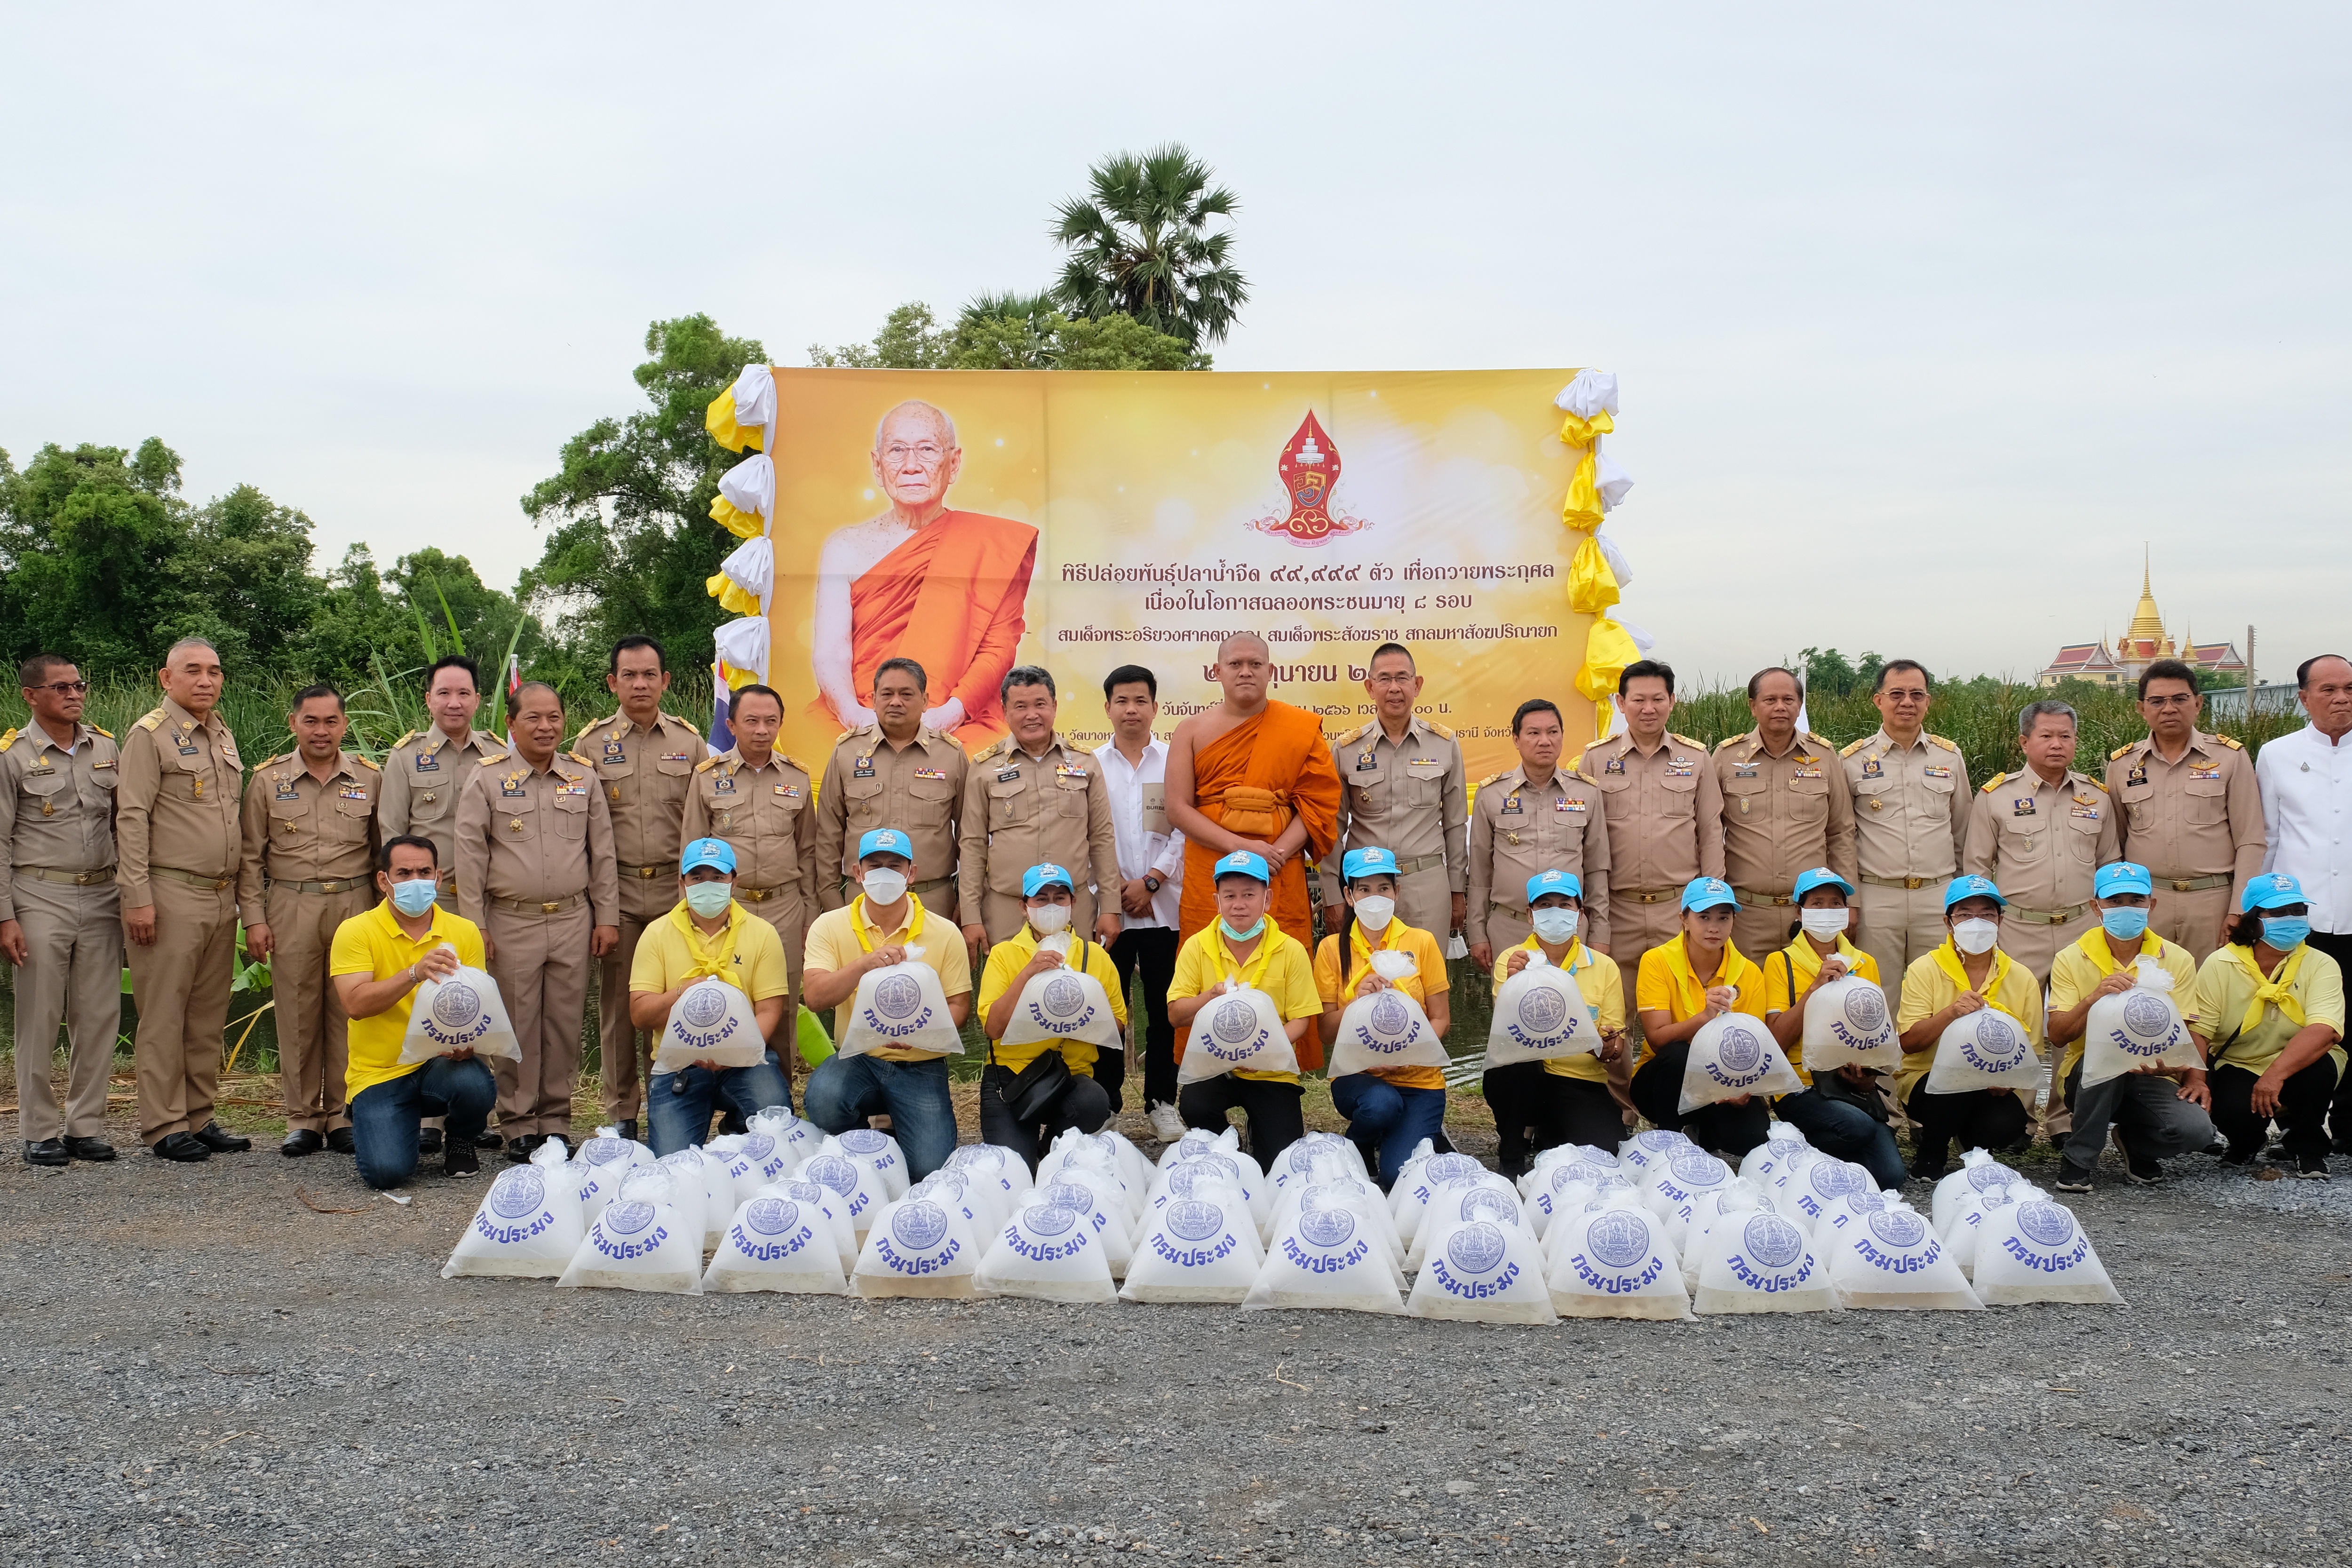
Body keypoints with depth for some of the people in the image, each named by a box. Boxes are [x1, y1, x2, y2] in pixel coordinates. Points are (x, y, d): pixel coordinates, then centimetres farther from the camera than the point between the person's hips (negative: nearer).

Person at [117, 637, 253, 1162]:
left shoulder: (224, 737, 16)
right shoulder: (150, 735, -6)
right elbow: (131, 819, -11)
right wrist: (137, 898, -16)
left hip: (222, 897, 7)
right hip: (171, 896, -7)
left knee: (209, 1016, 10)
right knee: (164, 1016, -3)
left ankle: (199, 1119, 17)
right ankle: (163, 1125, 3)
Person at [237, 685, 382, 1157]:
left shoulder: (369, 778, 7)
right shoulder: (268, 780, 6)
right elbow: (251, 857, 7)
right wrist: (254, 918, 0)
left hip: (355, 906, 0)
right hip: (290, 908, 0)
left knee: (350, 1012, 2)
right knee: (297, 1015, 2)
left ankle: (344, 1116, 11)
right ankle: (303, 1119, 11)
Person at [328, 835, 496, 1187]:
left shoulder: (464, 931, 4)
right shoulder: (356, 931, -5)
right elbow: (355, 1004, -18)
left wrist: (468, 1039, -17)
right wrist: (416, 973, -32)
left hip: (441, 1062, 2)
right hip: (379, 1074, -2)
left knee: (476, 1085, -34)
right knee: (386, 1171, -23)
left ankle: (461, 1140, 4)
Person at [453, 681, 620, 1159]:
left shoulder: (583, 776, 9)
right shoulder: (488, 777, 1)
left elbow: (602, 851, 12)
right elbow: (470, 854, 0)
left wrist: (607, 917, 8)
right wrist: (475, 924, -5)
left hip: (572, 920, 2)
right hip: (511, 922, -2)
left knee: (565, 1024, 6)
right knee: (518, 1026, 2)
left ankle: (556, 1120, 16)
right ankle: (518, 1124, 11)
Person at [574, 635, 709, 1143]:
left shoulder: (690, 742, 9)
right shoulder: (592, 744, 6)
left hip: (675, 887, 1)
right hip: (617, 891, 0)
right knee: (618, 1004, 3)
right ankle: (620, 1113, 12)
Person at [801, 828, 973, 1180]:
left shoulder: (945, 934, 0)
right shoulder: (830, 927, 0)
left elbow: (959, 1005, -1)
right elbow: (815, 996, -13)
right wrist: (864, 964, -30)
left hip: (920, 1067, 0)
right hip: (857, 1058, 1)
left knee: (930, 1169, -19)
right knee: (822, 1098, -34)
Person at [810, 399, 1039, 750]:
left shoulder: (990, 543, 9)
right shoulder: (845, 547, 12)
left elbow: (999, 650, 0)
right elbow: (830, 655, 3)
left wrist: (949, 715, -18)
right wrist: (855, 717, -18)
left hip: (955, 730, -1)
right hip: (862, 728, 1)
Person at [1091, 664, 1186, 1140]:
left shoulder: (1174, 762, 5)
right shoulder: (1091, 765, 7)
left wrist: (1150, 882, -8)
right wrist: (1118, 886, -5)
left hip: (1164, 905, 0)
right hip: (1108, 904, 0)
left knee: (1163, 1007, 3)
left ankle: (1162, 1103, 12)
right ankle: (1104, 1103, 9)